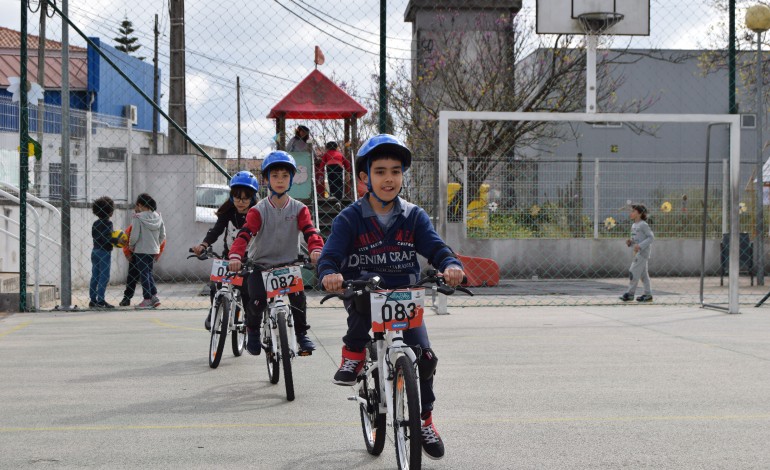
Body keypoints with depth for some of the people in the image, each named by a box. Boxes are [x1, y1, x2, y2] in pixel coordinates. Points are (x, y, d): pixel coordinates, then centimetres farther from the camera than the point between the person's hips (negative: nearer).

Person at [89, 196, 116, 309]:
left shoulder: (95, 223, 9)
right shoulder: (108, 223, -13)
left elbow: (94, 235, 12)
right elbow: (107, 238, -22)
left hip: (95, 251, 8)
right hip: (104, 252, -8)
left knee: (95, 276, 11)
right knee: (104, 277, -5)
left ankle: (93, 300, 13)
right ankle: (100, 300, -8)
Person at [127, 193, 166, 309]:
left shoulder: (138, 218, -15)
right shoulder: (157, 217, 2)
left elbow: (134, 236, -16)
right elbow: (163, 235, 6)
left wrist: (131, 246, 2)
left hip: (141, 250, -6)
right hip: (153, 250, 6)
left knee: (144, 275, 3)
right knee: (149, 273, 19)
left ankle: (147, 300, 6)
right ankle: (154, 296, 13)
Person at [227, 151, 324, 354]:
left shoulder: (298, 209, -2)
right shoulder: (259, 210, -8)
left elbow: (310, 230, -16)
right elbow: (245, 233, -21)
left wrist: (316, 249, -38)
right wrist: (235, 255, -39)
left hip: (288, 264, 2)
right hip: (260, 264, -1)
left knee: (298, 297, -19)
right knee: (257, 300, -19)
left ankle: (301, 333, 4)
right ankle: (253, 333, 11)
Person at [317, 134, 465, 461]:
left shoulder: (414, 217, 4)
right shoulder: (349, 219, -4)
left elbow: (435, 248, -7)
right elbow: (329, 256, -13)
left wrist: (451, 265, -31)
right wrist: (329, 274, -38)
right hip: (363, 299, -2)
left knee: (423, 355, -13)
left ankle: (424, 419, 12)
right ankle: (353, 355, -19)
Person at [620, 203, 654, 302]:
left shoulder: (643, 225, -11)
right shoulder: (633, 226, 15)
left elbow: (651, 237, -16)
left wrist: (640, 246, -23)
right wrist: (629, 242, 0)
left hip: (643, 252, -9)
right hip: (637, 252, 9)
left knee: (634, 272, -9)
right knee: (643, 274, 9)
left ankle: (630, 293, -5)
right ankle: (648, 294, 13)